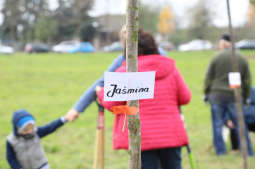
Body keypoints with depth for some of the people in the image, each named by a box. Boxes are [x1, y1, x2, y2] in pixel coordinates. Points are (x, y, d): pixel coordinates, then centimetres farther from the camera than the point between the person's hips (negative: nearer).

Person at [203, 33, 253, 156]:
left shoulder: (216, 58, -4)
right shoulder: (242, 59, 5)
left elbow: (208, 78, 0)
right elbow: (247, 80, 9)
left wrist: (206, 94, 13)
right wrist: (245, 97, 20)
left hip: (217, 95, -2)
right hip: (235, 96, 2)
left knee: (217, 124, 7)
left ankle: (220, 151, 6)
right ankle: (248, 152, 8)